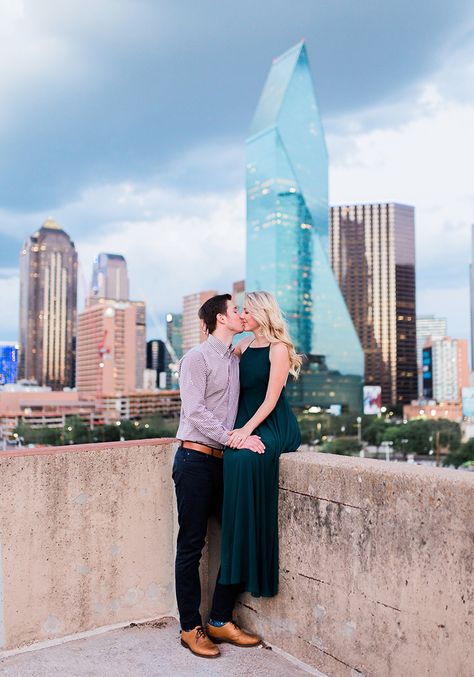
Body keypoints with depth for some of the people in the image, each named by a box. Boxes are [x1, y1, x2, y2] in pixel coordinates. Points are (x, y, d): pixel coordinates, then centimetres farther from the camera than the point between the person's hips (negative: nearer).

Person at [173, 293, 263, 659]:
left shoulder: (236, 360, 15)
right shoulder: (197, 358, -7)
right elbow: (195, 412, -16)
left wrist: (247, 435, -1)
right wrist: (232, 437, -21)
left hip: (225, 460, 7)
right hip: (196, 460, -7)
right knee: (191, 546, 2)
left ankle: (221, 621, 21)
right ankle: (191, 628, 15)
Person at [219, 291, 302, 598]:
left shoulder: (278, 348, -7)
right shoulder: (244, 345, 14)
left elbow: (271, 398, -14)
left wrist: (247, 429, -22)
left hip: (274, 424, -6)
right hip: (248, 420, 6)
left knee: (244, 457, -31)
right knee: (233, 458, -21)